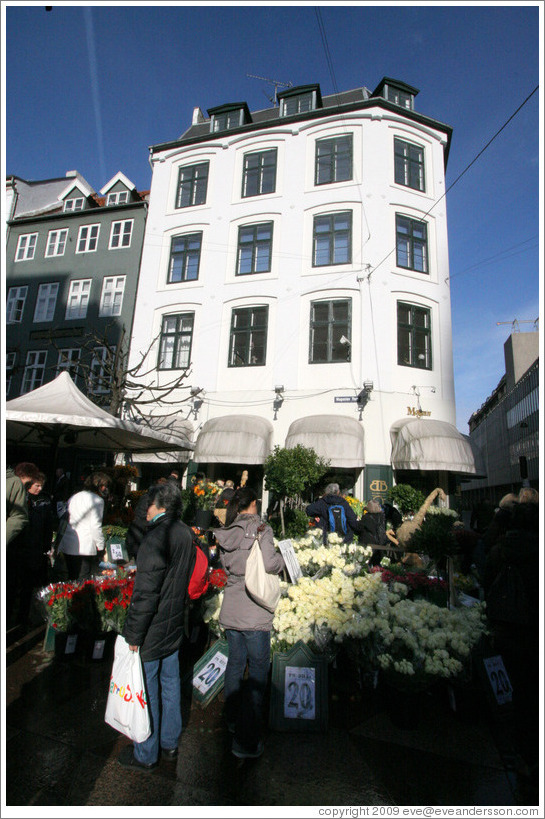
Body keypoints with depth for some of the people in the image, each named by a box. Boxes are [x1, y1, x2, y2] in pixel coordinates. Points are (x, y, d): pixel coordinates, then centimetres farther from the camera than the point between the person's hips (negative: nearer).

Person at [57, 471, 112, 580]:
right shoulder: (97, 500, -9)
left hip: (67, 547, 8)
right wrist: (101, 547, -3)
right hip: (85, 549, -8)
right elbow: (96, 527, -13)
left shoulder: (73, 497, 14)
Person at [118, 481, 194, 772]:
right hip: (174, 627, 8)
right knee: (170, 684, 22)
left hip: (151, 632, -7)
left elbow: (146, 593, -26)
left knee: (146, 692, 13)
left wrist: (133, 633, -16)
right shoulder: (185, 532, -1)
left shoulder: (156, 536, -26)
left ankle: (145, 754, 32)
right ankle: (170, 743, 41)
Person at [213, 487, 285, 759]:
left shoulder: (226, 533, 4)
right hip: (253, 612, -6)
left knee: (235, 662, 22)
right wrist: (281, 558, -3)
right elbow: (269, 564, -23)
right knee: (258, 669, 6)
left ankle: (233, 719, 41)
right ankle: (246, 740, 13)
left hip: (230, 609, 7)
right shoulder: (260, 528, -14)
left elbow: (225, 563, 11)